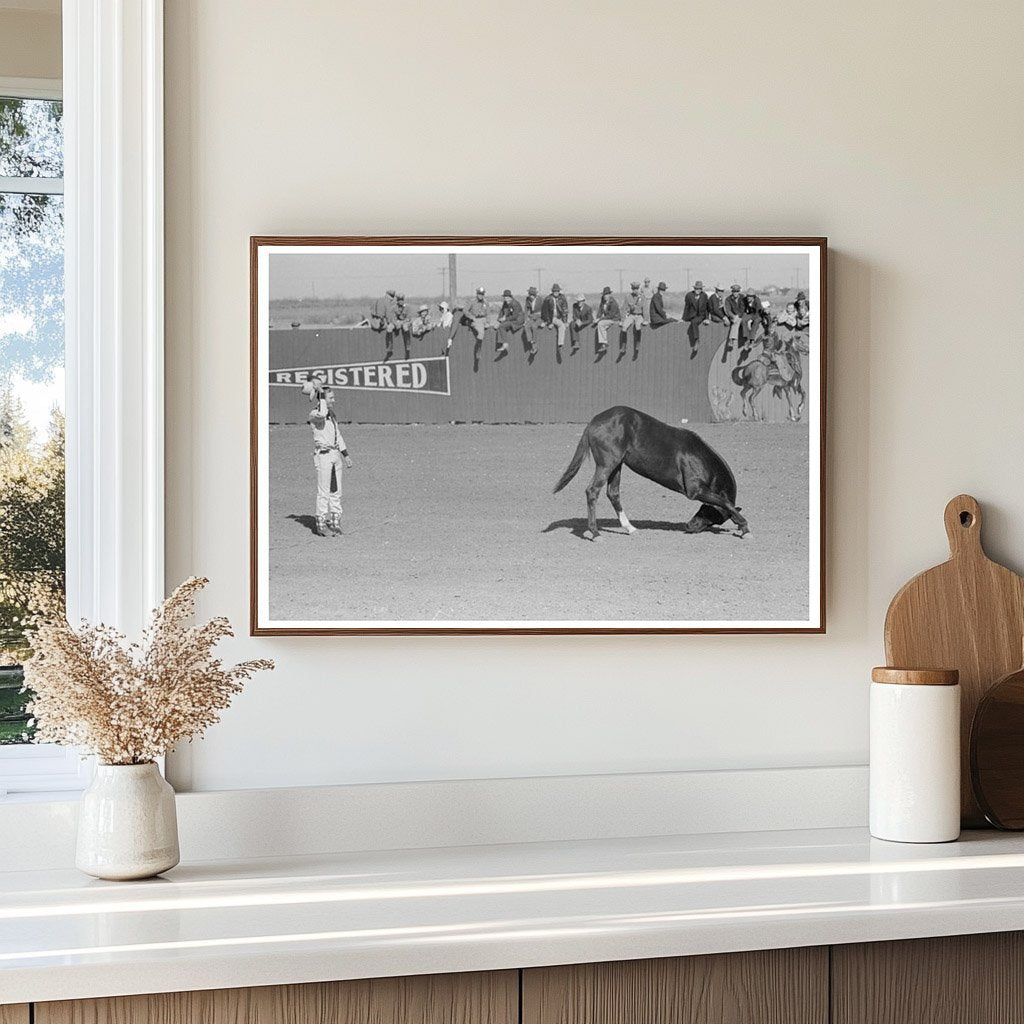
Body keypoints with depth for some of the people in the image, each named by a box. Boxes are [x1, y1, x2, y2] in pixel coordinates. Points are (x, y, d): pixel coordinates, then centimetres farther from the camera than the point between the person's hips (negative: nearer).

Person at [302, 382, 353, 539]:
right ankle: (321, 524, -1)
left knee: (336, 491, 11)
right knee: (323, 492, -6)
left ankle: (335, 522, 19)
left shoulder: (331, 413, 16)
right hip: (323, 455, -8)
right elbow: (321, 415, -35)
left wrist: (345, 454, 20)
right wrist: (321, 396, -23)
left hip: (335, 454, 8)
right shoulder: (314, 414, -10)